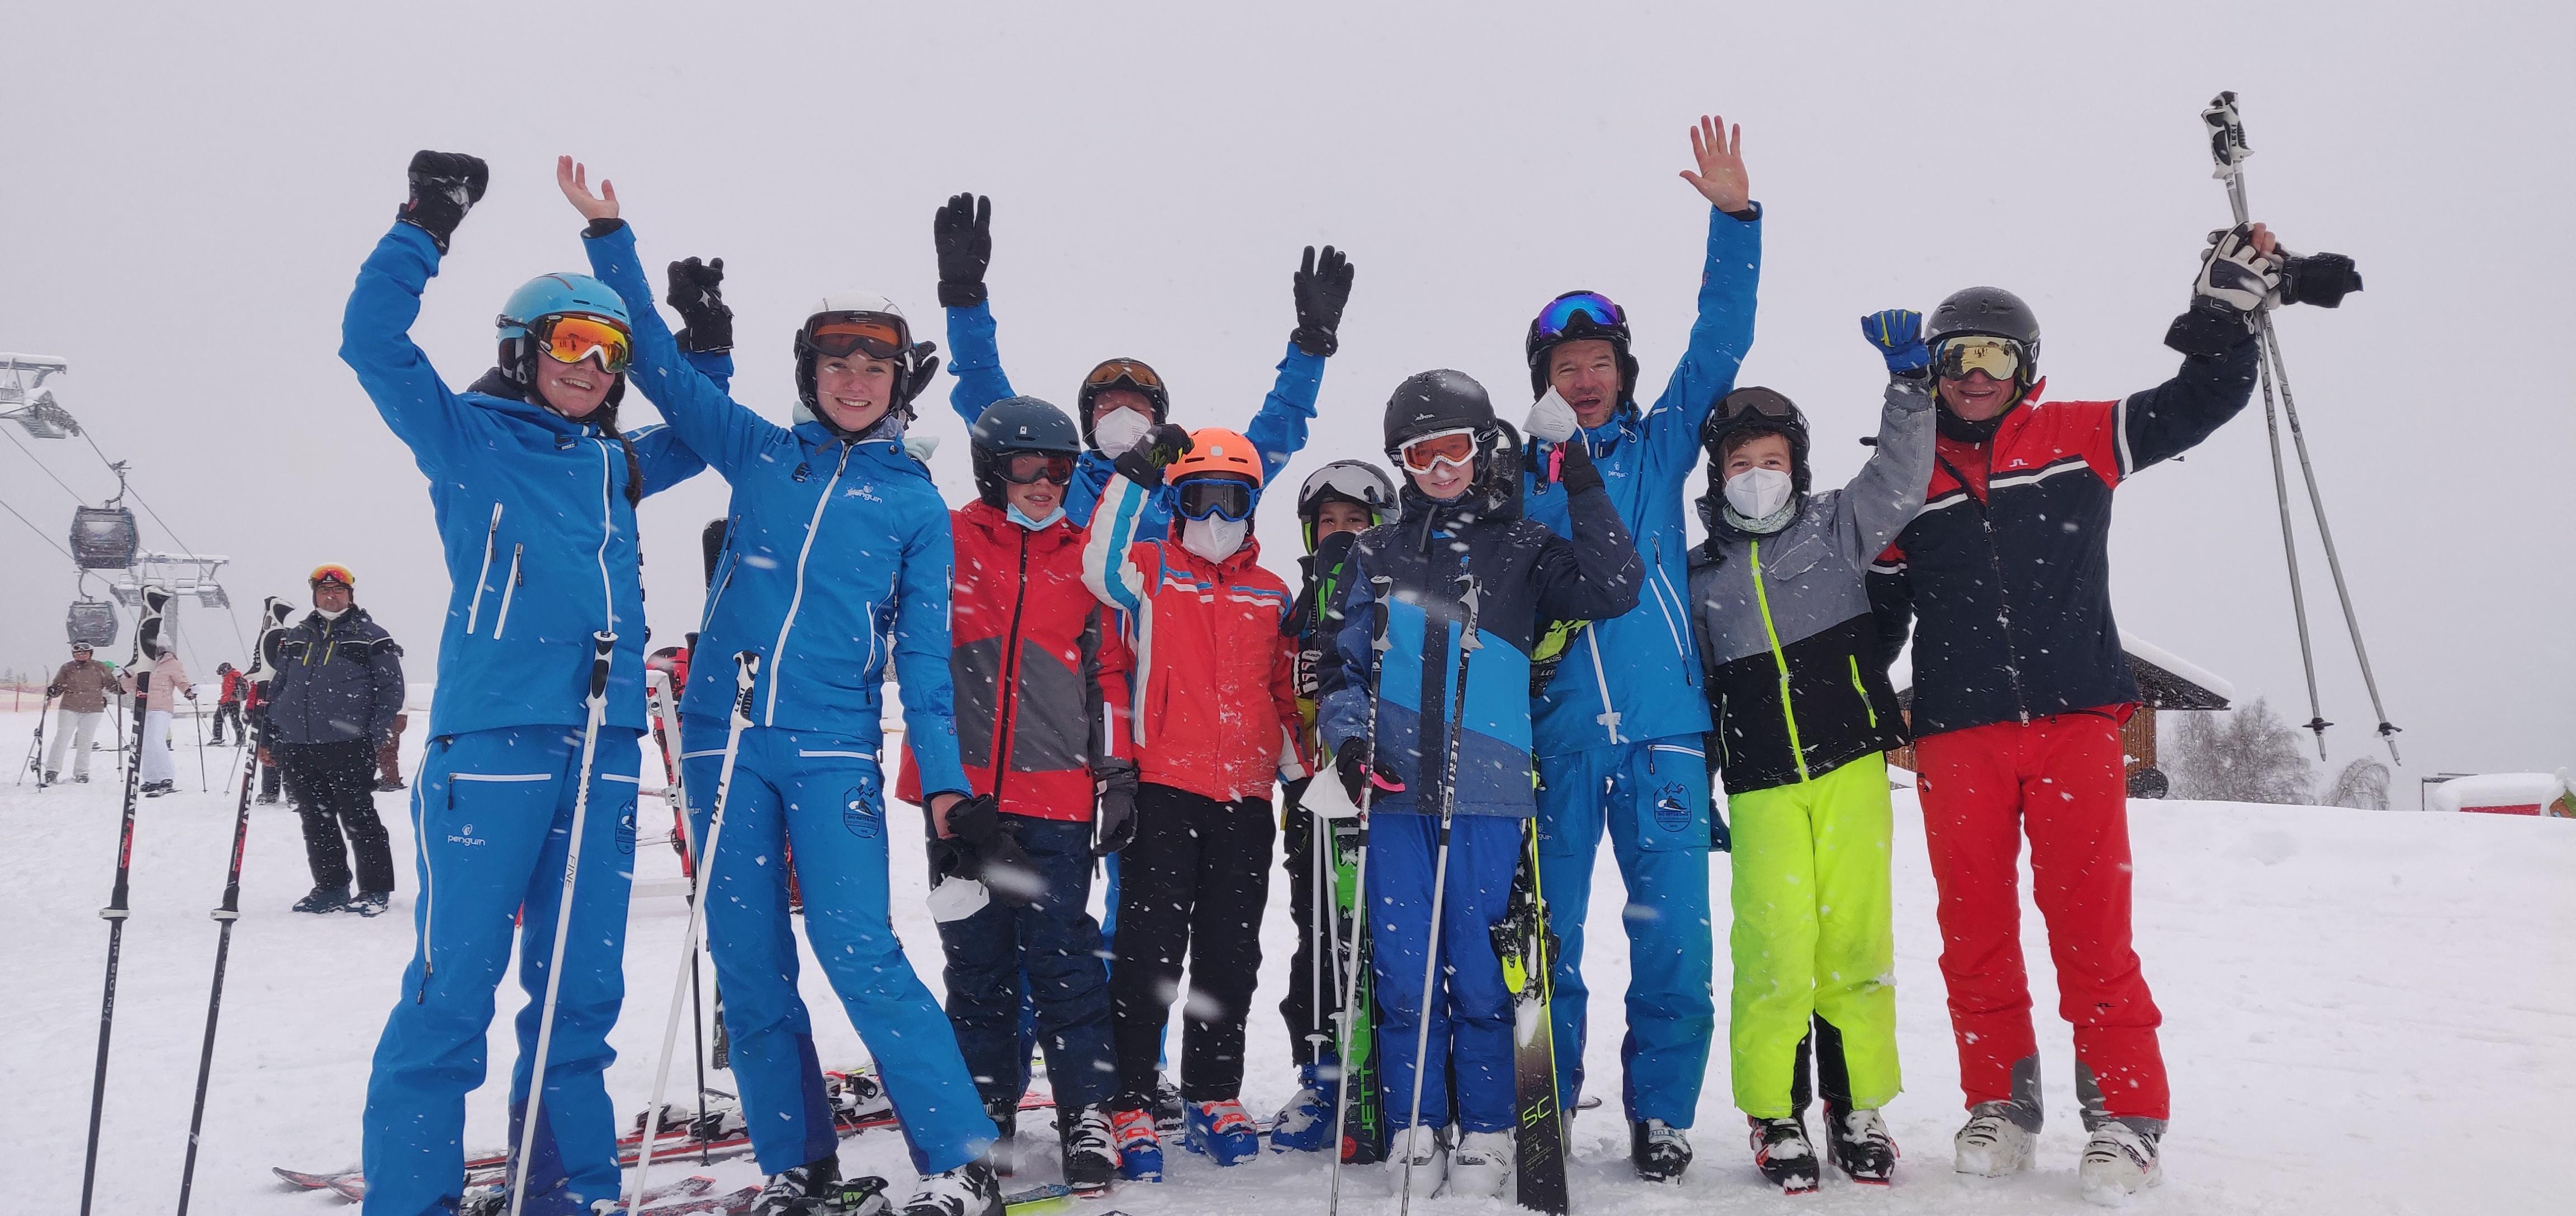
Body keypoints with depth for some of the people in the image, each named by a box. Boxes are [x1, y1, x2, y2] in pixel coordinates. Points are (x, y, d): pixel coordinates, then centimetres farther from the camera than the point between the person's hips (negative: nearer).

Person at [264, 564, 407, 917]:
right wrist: (269, 736, 14)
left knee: (358, 819, -4)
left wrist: (373, 734, -11)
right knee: (316, 822, 10)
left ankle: (376, 889, 3)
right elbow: (278, 688, 21)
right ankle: (330, 887, 20)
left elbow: (391, 689, -1)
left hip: (347, 747, -5)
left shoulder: (370, 636, 2)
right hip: (297, 748, 5)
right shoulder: (296, 637, 17)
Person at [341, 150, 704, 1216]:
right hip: (492, 734, -5)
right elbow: (374, 343, -6)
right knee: (455, 983, -7)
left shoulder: (615, 465, 19)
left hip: (604, 745, 5)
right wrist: (423, 227, -8)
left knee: (582, 986, 9)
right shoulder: (466, 439, 6)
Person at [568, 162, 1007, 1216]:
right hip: (725, 738, 3)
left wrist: (944, 780, -3)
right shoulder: (759, 455, 11)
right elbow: (659, 362, 13)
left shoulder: (916, 504, 6)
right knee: (748, 965, 6)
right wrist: (608, 239, 7)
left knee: (861, 954, -12)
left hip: (832, 749, -3)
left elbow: (925, 655, 4)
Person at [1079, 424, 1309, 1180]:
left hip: (1247, 798, 4)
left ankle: (1214, 1098, 22)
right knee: (1149, 951, -3)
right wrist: (1135, 478, -22)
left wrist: (1304, 769, 11)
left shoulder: (1272, 594, 15)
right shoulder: (1154, 571, 5)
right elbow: (1100, 568, -17)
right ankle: (1132, 1106, 5)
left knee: (1231, 955, 10)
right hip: (1164, 787, -4)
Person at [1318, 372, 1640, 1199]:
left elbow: (1614, 591, -4)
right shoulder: (1377, 555, 16)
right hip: (1393, 790, 2)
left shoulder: (1522, 548, 10)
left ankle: (1485, 1137, 14)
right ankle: (1414, 1134, 15)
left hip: (1488, 792, -2)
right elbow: (1345, 664, 17)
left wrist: (1586, 496, -10)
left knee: (1480, 972, -1)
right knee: (1403, 970, 2)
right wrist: (1349, 737, 1)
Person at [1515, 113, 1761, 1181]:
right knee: (1548, 933, 3)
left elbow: (1721, 341, 5)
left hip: (1663, 729, 0)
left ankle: (1660, 1113, 14)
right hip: (1558, 732, 0)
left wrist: (1733, 216, -3)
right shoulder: (1519, 474, 11)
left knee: (1672, 935, -1)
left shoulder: (1658, 445, 13)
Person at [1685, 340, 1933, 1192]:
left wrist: (1909, 379, -16)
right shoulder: (1699, 575, 11)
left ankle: (1858, 1108, 17)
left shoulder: (1836, 528, 10)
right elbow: (1688, 692, 15)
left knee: (1856, 941, 1)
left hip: (1852, 770, 0)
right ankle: (1776, 1117, 8)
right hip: (1762, 789, 0)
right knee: (1775, 947, -7)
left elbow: (1900, 476, -5)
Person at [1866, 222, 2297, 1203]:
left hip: (2075, 721, -1)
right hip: (1955, 736, 2)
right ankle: (2000, 1103, 19)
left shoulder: (2077, 438, 8)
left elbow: (2202, 401, 8)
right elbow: (1877, 616, 13)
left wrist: (2227, 306, -4)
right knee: (1974, 928, 6)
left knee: (2092, 924, -1)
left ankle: (2125, 1114, 9)